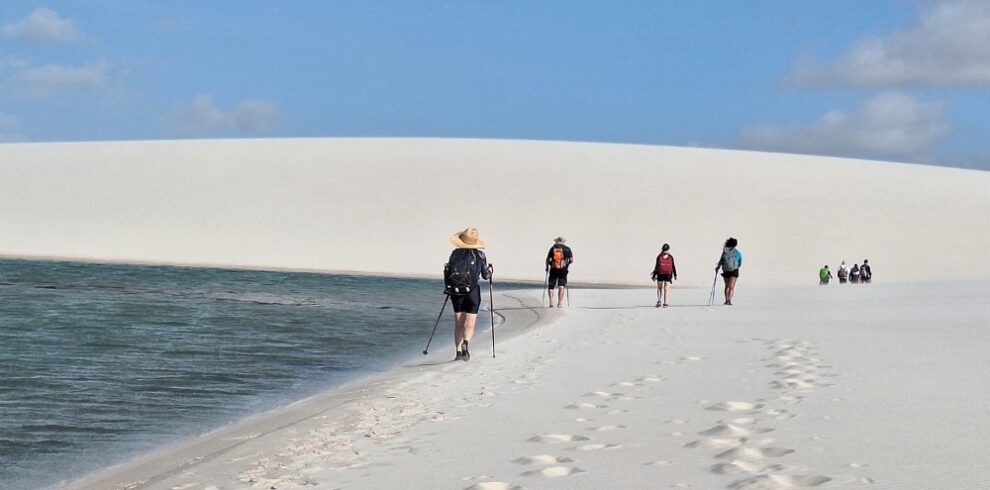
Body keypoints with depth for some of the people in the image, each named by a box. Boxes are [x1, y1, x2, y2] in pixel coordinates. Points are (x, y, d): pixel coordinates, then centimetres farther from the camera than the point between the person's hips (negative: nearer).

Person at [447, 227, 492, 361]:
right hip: (472, 291, -2)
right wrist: (490, 271, 23)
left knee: (458, 324, 11)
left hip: (456, 292, 2)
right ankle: (465, 343, -26)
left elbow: (448, 274, 1)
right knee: (470, 325, 2)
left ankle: (458, 351, 5)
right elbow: (486, 275, 2)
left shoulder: (455, 254, -1)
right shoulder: (480, 255, -4)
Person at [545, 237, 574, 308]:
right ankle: (560, 303, -2)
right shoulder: (567, 249, 6)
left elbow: (548, 259, 1)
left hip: (553, 270, 0)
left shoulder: (553, 248, 6)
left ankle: (551, 301, -5)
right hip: (563, 270, 0)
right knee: (561, 286, 3)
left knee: (551, 286, 9)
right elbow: (571, 260, 0)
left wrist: (547, 267, 15)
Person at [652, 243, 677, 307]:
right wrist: (654, 275, 5)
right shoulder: (659, 257, 0)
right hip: (660, 274, 1)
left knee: (666, 288, -5)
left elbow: (673, 266, 8)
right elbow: (656, 267, 5)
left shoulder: (670, 257, 0)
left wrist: (675, 275, 9)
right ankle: (659, 301, 22)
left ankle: (666, 303, 0)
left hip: (668, 275, -1)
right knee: (659, 287, 8)